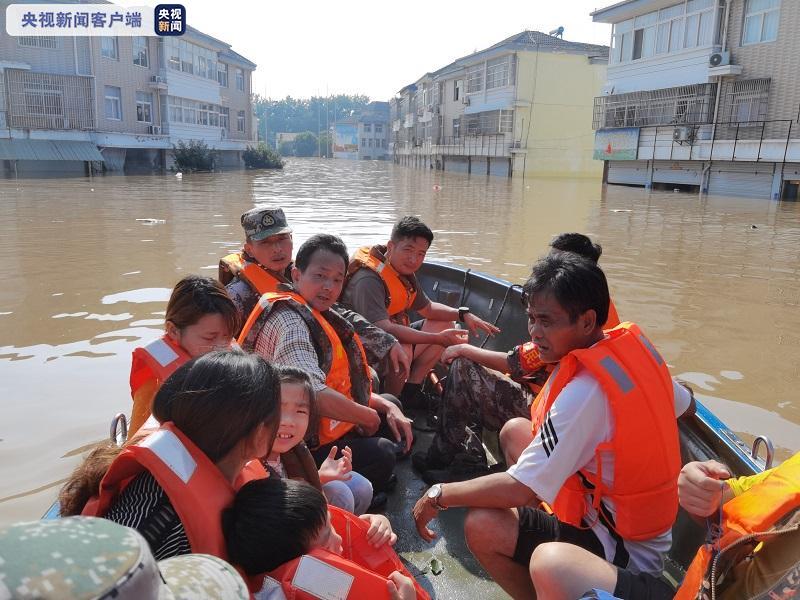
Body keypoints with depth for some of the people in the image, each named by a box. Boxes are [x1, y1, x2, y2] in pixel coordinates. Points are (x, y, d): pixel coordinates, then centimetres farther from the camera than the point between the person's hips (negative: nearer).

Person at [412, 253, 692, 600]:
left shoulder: (583, 393, -32)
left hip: (624, 549, -8)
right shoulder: (633, 341, -8)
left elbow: (518, 489, -28)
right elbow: (681, 403, 11)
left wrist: (438, 496, -15)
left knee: (481, 526, -22)